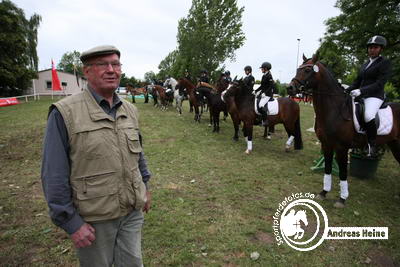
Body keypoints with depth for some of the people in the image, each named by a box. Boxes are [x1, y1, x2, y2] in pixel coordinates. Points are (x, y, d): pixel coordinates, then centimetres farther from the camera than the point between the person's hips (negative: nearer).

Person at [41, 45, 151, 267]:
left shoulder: (130, 110, 3)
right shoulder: (64, 113, -15)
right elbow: (54, 175, -14)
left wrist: (145, 187, 15)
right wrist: (71, 222, -13)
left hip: (133, 211, 5)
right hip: (93, 219, -4)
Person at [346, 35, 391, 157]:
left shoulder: (385, 62, -4)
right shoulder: (365, 64, 18)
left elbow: (380, 84, -15)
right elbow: (357, 82, 18)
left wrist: (361, 91, -26)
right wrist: (346, 91, 1)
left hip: (375, 96, -8)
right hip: (361, 96, 9)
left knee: (368, 116, -35)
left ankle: (372, 145, -19)